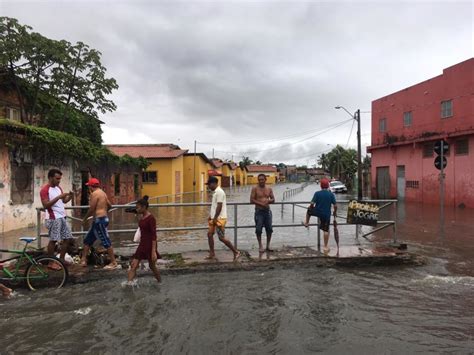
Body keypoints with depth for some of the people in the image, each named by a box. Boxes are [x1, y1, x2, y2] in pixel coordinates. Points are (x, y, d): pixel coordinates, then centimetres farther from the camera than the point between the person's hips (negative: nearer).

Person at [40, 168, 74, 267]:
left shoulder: (58, 188, 14)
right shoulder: (45, 190, -12)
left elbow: (64, 201, 17)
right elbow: (46, 205, -20)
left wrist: (70, 196, -2)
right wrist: (58, 197, -26)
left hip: (62, 217, 8)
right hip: (53, 218, -8)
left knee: (68, 238, 10)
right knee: (53, 240, -2)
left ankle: (61, 259, 22)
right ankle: (51, 262, 10)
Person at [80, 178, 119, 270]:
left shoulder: (94, 194, -13)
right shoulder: (102, 193, 15)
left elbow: (91, 209, -17)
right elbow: (109, 205, 22)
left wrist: (85, 219, -5)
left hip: (99, 220, -10)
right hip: (103, 218, 10)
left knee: (106, 242, -6)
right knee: (88, 240, 17)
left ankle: (114, 263, -1)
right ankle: (83, 260, 23)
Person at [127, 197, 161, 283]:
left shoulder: (151, 218, -17)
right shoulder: (142, 217, 8)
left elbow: (154, 235, -20)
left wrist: (153, 251, -23)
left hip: (150, 245, -8)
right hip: (142, 244, 8)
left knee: (152, 266, 9)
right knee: (133, 265, -2)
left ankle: (160, 282, 30)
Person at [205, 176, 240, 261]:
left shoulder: (219, 192, -17)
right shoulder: (215, 192, 14)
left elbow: (219, 206, -21)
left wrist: (215, 218, -19)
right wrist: (210, 216, 19)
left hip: (220, 218, -10)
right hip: (215, 218, 10)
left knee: (221, 237, -6)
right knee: (210, 234, 9)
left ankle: (236, 252, 4)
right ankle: (212, 254, 17)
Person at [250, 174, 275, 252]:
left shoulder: (269, 189, 8)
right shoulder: (255, 188, -4)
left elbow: (273, 200, 10)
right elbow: (251, 200, -9)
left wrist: (268, 201, -13)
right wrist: (261, 203, -19)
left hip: (267, 211, 4)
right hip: (259, 211, -4)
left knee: (269, 229, 6)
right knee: (258, 229, -2)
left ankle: (268, 245, 19)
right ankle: (260, 246, 12)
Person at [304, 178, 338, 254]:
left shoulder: (317, 193, -11)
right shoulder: (331, 194, -7)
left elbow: (312, 204, -15)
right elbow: (335, 206, -8)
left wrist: (310, 208, 8)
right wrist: (334, 212, 11)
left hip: (317, 212, -1)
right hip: (326, 214, 1)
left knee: (309, 210, 32)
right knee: (326, 230, 9)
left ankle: (306, 223, 41)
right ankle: (325, 247, 11)